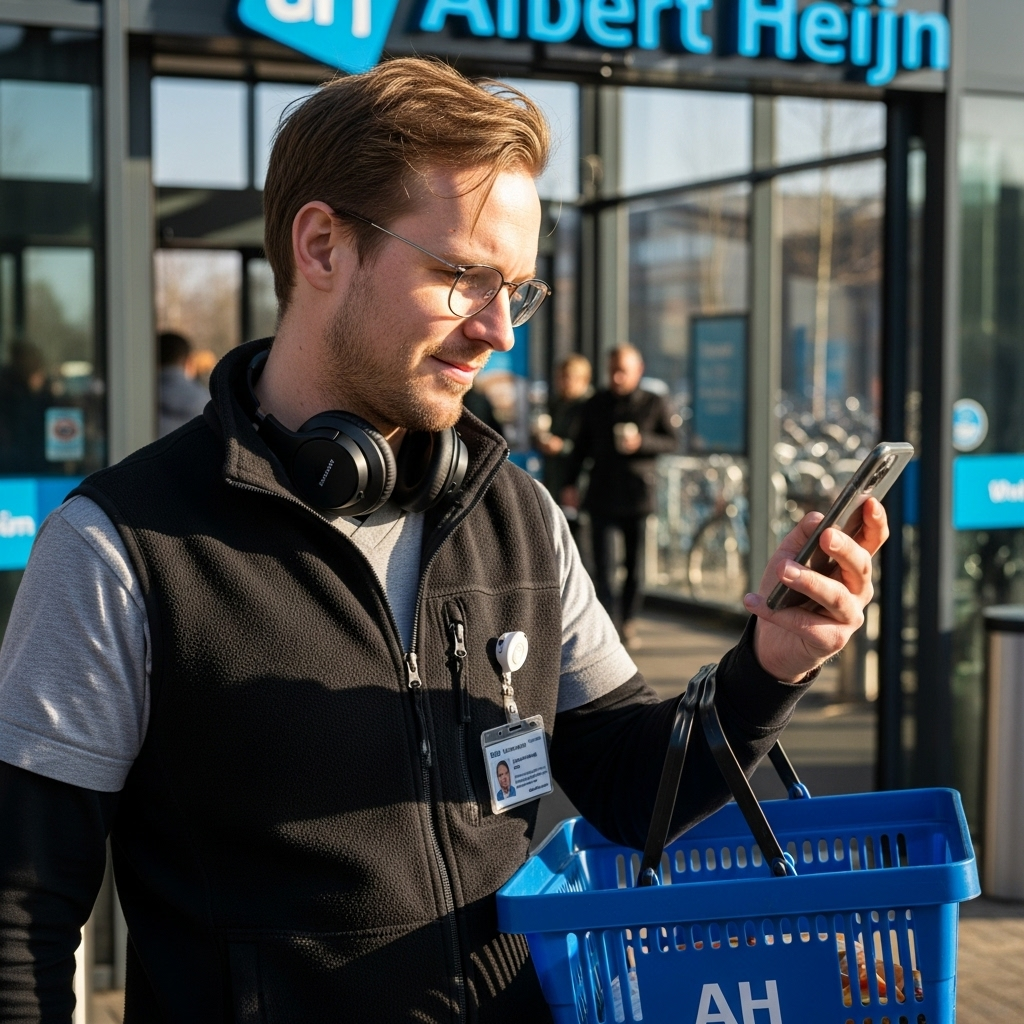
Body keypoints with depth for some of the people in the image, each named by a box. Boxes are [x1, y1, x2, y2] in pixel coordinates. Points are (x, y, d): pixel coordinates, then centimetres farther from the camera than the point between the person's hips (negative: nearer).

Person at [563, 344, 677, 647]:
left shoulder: (654, 404, 3)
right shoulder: (595, 405, 8)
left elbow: (671, 441, 4)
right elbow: (581, 446, 14)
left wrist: (642, 442, -13)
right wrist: (570, 483, 10)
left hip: (638, 496, 0)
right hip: (601, 497, 0)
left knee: (634, 567, 7)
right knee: (603, 567, -8)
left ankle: (629, 622, 21)